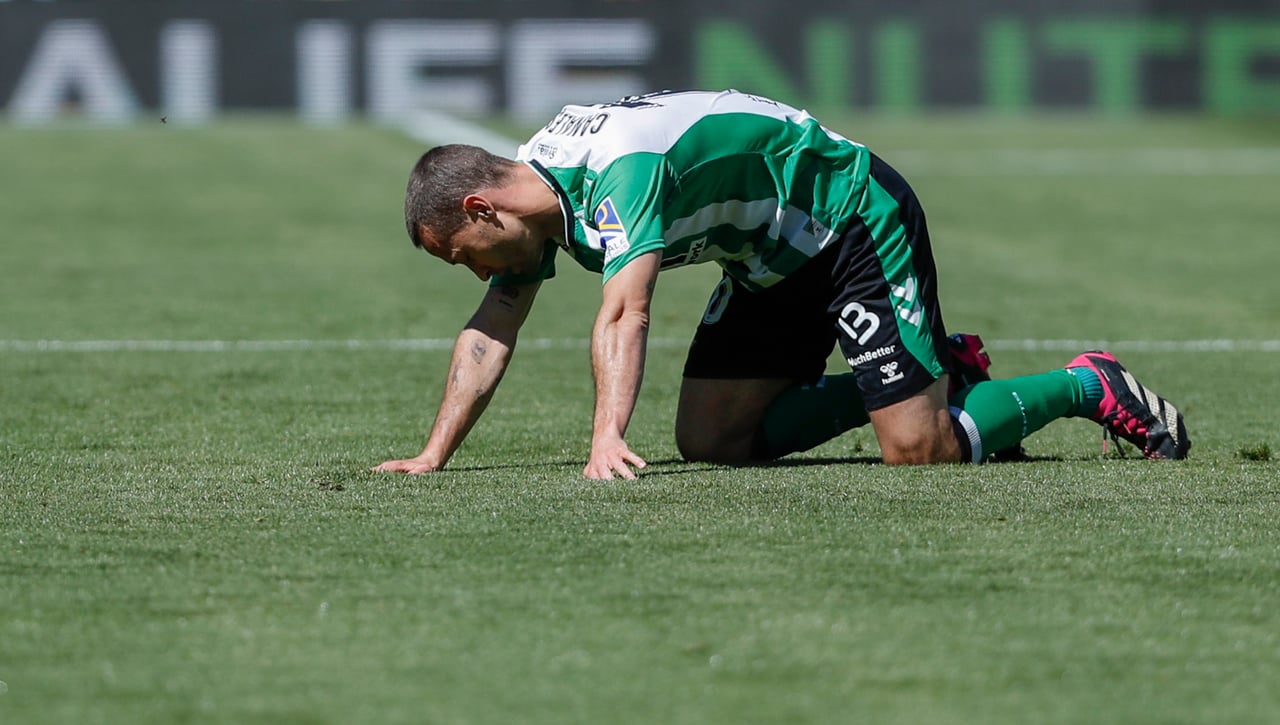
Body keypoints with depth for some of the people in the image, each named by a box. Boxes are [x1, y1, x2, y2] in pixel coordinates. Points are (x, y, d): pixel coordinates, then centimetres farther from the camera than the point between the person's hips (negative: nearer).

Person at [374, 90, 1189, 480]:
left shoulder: (617, 170, -32)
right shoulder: (534, 186, -3)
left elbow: (625, 313, -46)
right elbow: (491, 334, 3)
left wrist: (607, 439, -57)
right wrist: (433, 457, -5)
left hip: (859, 219, -10)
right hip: (776, 258, 10)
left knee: (920, 448, -17)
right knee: (712, 438, 4)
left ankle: (1090, 388, 8)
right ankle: (933, 375, 18)